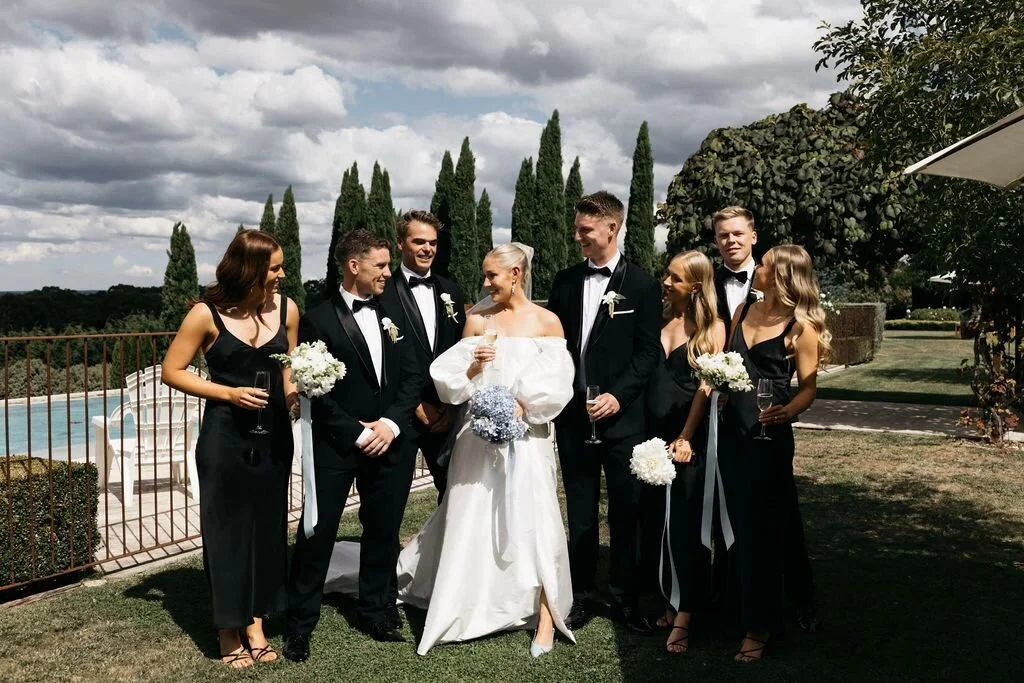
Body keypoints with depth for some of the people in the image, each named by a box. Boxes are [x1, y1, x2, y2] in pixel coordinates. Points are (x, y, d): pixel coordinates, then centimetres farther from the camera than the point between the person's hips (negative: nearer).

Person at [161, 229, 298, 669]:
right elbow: (171, 371, -5)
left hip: (273, 435, 4)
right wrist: (229, 393, -15)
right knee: (227, 529, 7)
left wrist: (295, 393, -9)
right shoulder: (208, 314, -10)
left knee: (268, 525, 10)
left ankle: (256, 625, 26)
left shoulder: (286, 308, 0)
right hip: (225, 437, -3)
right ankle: (230, 634, 22)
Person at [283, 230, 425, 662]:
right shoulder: (318, 320, -6)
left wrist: (391, 423, -9)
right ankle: (300, 624, 16)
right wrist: (358, 434, -14)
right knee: (317, 534, 1)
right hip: (336, 447, -5)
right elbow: (317, 391, -11)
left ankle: (377, 613, 30)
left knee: (383, 533, 14)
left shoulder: (393, 315, 9)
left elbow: (413, 376, 5)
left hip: (390, 444, 5)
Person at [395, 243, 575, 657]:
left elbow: (558, 386, -5)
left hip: (525, 435, -2)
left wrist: (522, 406, -18)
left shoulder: (547, 322, 0)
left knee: (532, 521, -3)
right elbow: (452, 379, 5)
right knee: (471, 522, 6)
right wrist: (474, 366, -14)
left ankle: (545, 616, 8)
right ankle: (464, 610, 24)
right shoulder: (477, 319, 5)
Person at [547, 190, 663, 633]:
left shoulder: (642, 285, -2)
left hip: (622, 416, -3)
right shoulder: (565, 281, 8)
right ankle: (582, 597, 23)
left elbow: (648, 352, -5)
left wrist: (618, 395, -14)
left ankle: (625, 600, 18)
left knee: (626, 512, 5)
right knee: (580, 513, 11)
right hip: (573, 417, 3)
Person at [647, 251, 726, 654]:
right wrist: (650, 438, 2)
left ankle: (683, 618, 3)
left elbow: (706, 386, -9)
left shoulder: (712, 328, -5)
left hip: (689, 438, -5)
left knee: (685, 524, -1)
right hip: (654, 435, 5)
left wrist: (685, 438, -13)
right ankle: (669, 603, 24)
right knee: (659, 522, 11)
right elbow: (644, 373, 8)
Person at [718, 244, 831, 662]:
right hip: (732, 431, 6)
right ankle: (752, 609, 26)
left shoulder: (801, 326, -8)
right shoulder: (744, 312, 9)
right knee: (741, 526, 12)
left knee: (761, 530, 0)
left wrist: (787, 411, -26)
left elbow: (809, 387, -8)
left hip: (768, 436, -6)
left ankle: (759, 626, 13)